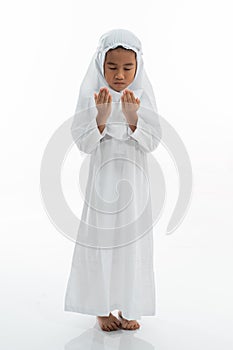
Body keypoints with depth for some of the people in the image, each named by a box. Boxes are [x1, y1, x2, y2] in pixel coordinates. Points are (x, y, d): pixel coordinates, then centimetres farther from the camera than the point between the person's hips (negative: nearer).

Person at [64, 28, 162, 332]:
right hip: (102, 182, -1)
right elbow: (84, 144, -10)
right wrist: (102, 118, -27)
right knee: (100, 242, 6)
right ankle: (101, 307, 27)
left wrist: (132, 118, -24)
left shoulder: (144, 97, -3)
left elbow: (152, 143, -8)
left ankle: (128, 308, 27)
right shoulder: (91, 96, -6)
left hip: (134, 183, 2)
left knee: (132, 243, 8)